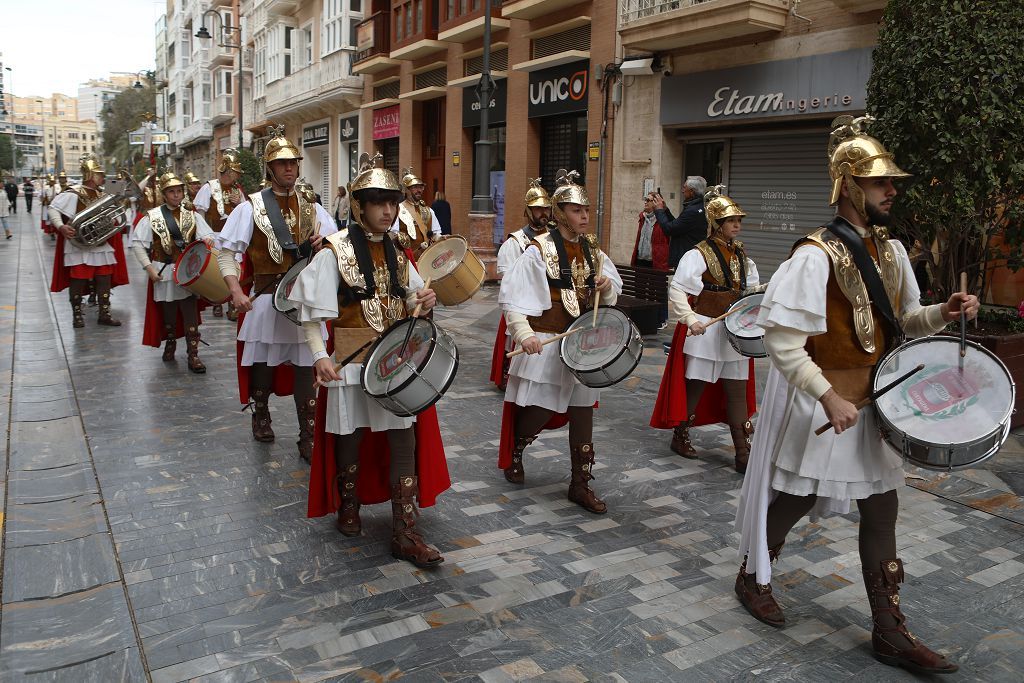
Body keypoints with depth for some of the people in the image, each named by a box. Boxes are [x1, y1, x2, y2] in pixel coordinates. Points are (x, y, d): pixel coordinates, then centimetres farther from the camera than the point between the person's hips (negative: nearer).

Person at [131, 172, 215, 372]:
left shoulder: (192, 215, 5)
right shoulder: (152, 216, -1)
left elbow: (208, 234, 2)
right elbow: (137, 243, -2)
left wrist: (208, 239, -23)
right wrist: (148, 267, -10)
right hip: (164, 272, 0)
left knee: (190, 312, -5)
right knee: (168, 312, 13)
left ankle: (193, 356, -3)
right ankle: (170, 345, 35)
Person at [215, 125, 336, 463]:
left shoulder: (312, 209, 10)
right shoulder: (250, 208, -1)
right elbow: (227, 252, -4)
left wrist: (326, 242, -9)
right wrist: (236, 290, -16)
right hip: (266, 298, -2)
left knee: (305, 368, 2)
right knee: (263, 363, 11)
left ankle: (309, 438, 7)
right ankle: (261, 416, 36)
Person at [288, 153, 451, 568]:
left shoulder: (395, 252, 8)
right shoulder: (335, 252, -9)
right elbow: (312, 312, -11)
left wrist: (421, 301, -6)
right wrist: (320, 356, -24)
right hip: (351, 359, -4)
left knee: (406, 439, 1)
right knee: (351, 437, 10)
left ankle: (405, 534, 7)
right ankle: (348, 507, 37)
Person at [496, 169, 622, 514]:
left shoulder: (592, 249, 7)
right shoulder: (540, 249, -12)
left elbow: (612, 294, 16)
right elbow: (511, 294, -15)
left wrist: (608, 287, -8)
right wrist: (523, 333, -25)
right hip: (546, 343, -5)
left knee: (582, 410, 8)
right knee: (539, 410, 2)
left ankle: (581, 484, 18)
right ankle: (512, 454, 35)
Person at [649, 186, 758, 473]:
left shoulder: (741, 254, 10)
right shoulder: (698, 255, -12)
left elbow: (750, 288, 23)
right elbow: (676, 290, -18)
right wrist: (690, 319, -29)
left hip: (734, 330, 6)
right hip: (705, 330, -6)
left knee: (737, 390, 5)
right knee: (695, 385, 5)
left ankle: (743, 453, 10)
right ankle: (680, 436, 26)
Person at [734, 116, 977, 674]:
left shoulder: (891, 251, 5)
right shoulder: (816, 256, -20)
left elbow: (903, 321, 16)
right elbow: (782, 343, -24)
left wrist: (942, 314, -3)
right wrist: (829, 397, -29)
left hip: (873, 400, 8)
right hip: (820, 404, -7)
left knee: (882, 513, 11)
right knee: (791, 503, 10)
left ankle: (890, 634, 24)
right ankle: (752, 577, 36)